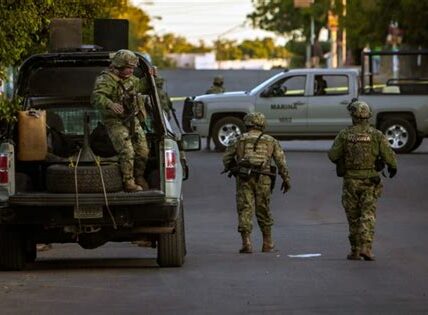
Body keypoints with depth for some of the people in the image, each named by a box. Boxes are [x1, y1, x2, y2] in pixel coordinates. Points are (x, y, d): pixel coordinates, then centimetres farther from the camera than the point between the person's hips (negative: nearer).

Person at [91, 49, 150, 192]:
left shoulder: (131, 79, 11)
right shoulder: (106, 80, -16)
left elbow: (143, 87, 31)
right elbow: (96, 97, -31)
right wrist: (110, 104, -48)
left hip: (132, 120, 8)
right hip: (115, 122, -8)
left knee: (143, 151, 5)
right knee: (127, 152, -19)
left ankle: (139, 176, 27)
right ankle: (128, 182, -8)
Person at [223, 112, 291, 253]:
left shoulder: (240, 140, 12)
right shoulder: (270, 141, 13)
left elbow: (227, 157, 14)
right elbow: (281, 161, 7)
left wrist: (232, 170, 30)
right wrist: (286, 179, 12)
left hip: (244, 178, -1)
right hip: (263, 178, 1)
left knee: (245, 210, -1)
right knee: (263, 210, 12)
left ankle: (246, 243, -13)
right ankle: (267, 243, 20)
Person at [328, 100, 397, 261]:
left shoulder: (344, 134, -4)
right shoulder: (376, 135, -5)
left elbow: (332, 155, -6)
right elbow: (389, 155, -9)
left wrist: (341, 161, 18)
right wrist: (393, 167, 13)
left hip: (350, 181, 1)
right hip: (369, 181, -1)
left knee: (353, 217, 12)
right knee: (368, 215, 0)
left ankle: (355, 251, 14)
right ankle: (366, 247, -16)